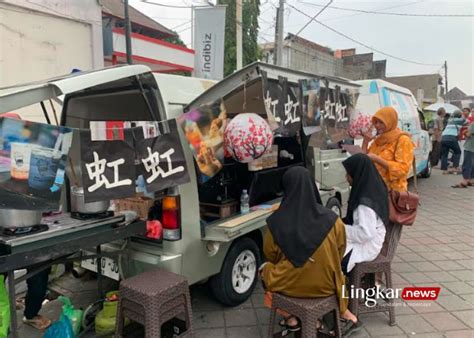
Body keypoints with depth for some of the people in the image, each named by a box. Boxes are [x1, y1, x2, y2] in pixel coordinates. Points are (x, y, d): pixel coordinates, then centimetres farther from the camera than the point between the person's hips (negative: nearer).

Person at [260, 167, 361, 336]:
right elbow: (340, 252, 1)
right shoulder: (331, 219, -15)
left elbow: (270, 255, -2)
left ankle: (290, 318, 23)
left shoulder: (276, 222, -19)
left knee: (265, 269, 29)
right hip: (325, 284, 2)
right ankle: (346, 314, 30)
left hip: (289, 284, -1)